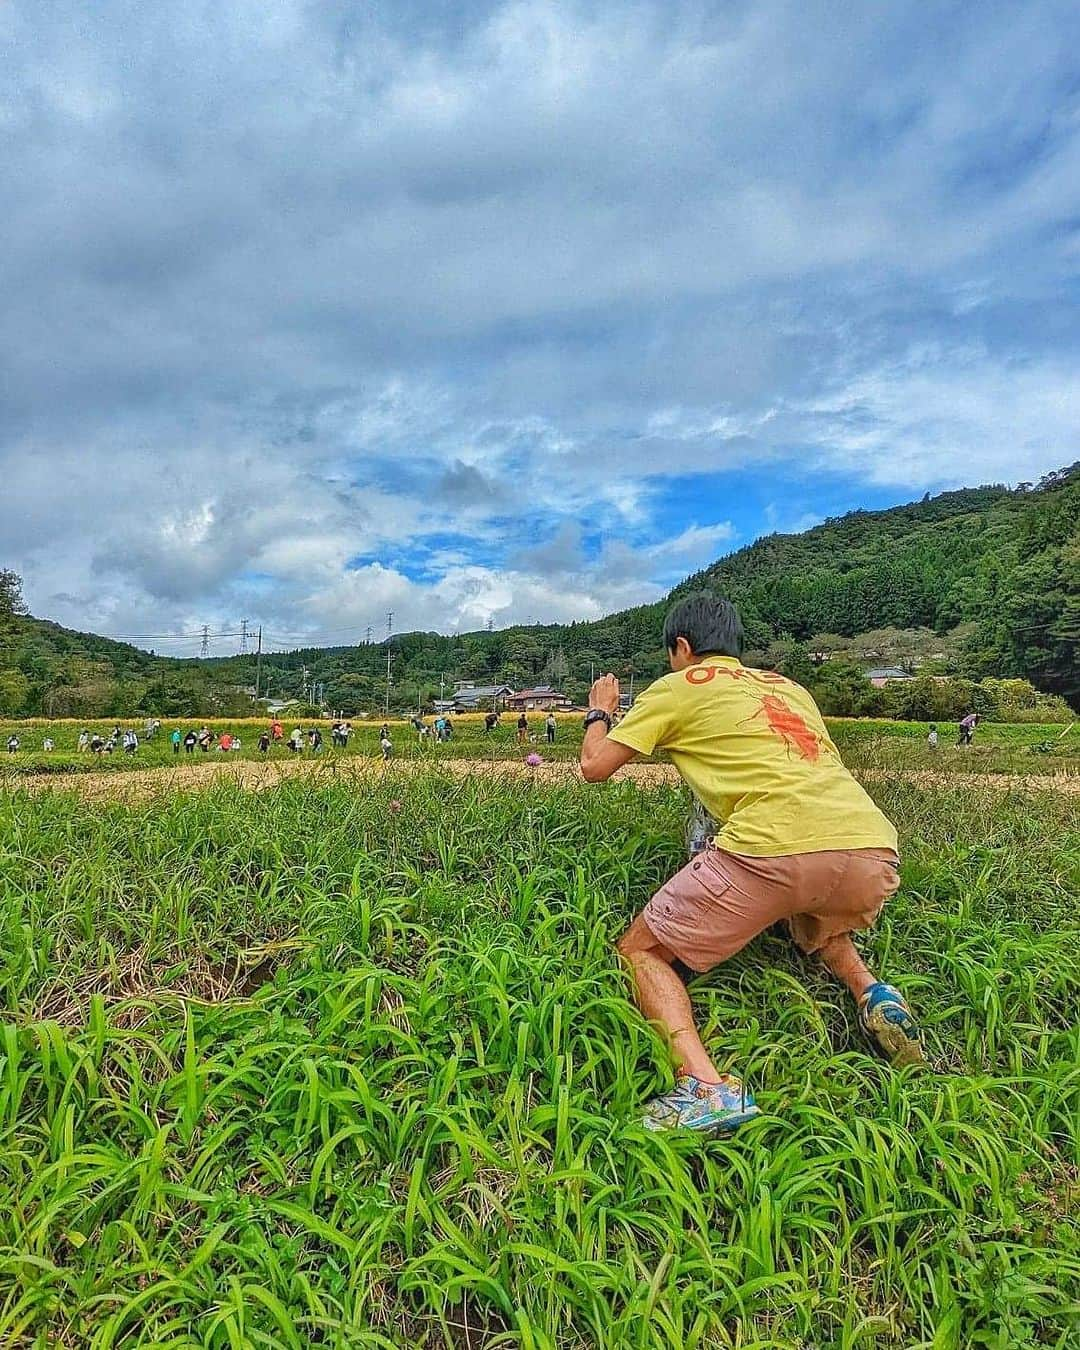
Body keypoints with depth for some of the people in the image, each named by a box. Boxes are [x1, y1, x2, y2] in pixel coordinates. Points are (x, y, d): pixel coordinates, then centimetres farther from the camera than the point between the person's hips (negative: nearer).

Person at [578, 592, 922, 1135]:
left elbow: (595, 766, 13)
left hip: (774, 849, -6)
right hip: (873, 851, 7)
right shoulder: (789, 687, 29)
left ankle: (704, 1086, -9)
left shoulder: (680, 686, 13)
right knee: (817, 923, 41)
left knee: (640, 950, 11)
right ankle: (871, 992, 15)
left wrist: (599, 710, 33)